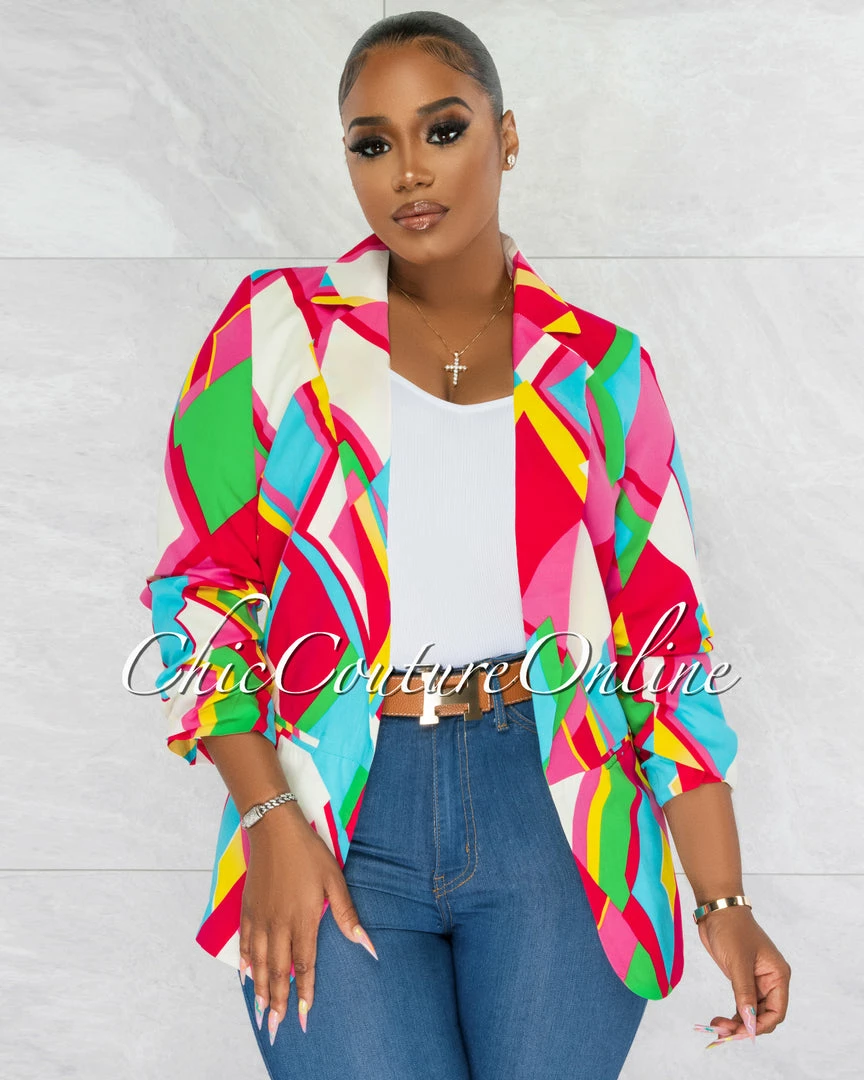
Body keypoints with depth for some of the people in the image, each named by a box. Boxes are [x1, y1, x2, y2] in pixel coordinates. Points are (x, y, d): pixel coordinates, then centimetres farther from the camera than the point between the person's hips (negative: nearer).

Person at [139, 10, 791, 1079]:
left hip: (550, 808, 1)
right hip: (333, 820, -1)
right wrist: (270, 820, -7)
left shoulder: (600, 368, 6)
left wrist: (725, 902, 1)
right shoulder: (275, 331, 4)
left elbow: (667, 637, 7)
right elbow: (195, 586, 4)